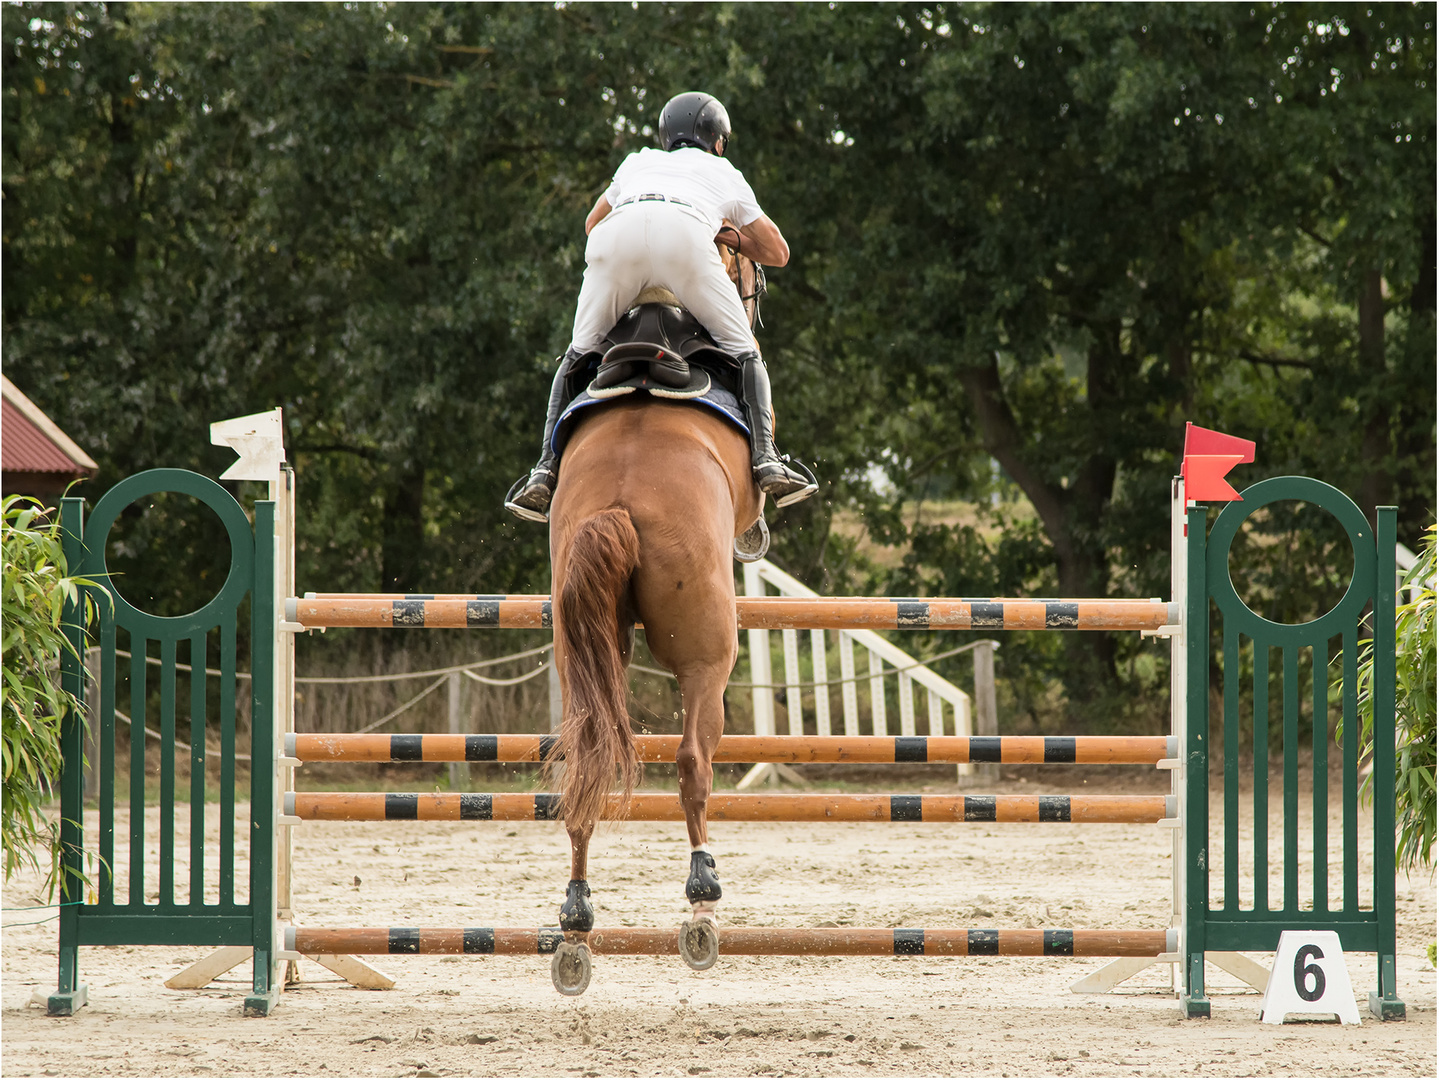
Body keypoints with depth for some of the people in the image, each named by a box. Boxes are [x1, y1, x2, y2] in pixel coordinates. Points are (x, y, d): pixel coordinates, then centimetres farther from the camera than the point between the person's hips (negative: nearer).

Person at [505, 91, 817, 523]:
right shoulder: (725, 175, 39)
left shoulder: (638, 163, 43)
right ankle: (765, 458, -9)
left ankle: (547, 469, 3)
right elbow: (777, 252, 46)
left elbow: (592, 225, 58)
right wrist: (730, 236, 60)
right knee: (745, 355, 12)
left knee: (578, 356, 18)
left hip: (614, 242, 2)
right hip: (685, 239, -2)